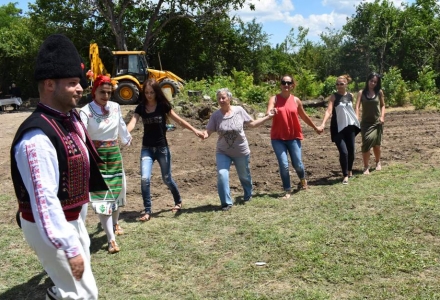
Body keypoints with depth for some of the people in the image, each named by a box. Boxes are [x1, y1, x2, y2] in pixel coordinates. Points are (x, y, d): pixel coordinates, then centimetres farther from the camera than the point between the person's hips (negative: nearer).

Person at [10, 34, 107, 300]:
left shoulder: (72, 118, 0)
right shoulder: (38, 137, -29)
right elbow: (44, 199, -31)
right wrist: (70, 248, -28)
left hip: (73, 217, 9)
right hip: (50, 226, -9)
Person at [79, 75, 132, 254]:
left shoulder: (115, 107, 0)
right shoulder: (86, 112, -16)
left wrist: (126, 140, 32)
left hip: (115, 153, 5)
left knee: (116, 190, 18)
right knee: (102, 195, -6)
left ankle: (115, 224, 43)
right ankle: (111, 240, -3)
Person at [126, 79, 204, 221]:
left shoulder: (163, 105, -6)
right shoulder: (140, 108, -1)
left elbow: (178, 120, -3)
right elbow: (132, 122, -15)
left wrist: (195, 130, -8)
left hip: (162, 148, -2)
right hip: (147, 148, 2)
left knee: (167, 179, 10)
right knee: (145, 179, -11)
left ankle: (178, 201, 36)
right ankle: (147, 211, 3)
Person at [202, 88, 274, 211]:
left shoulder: (239, 110, -10)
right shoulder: (215, 115, -11)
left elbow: (252, 123, 0)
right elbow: (208, 131, -12)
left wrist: (268, 117, -2)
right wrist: (205, 134, -36)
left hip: (241, 152, 0)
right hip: (223, 152, 0)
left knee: (244, 175, 17)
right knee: (222, 175, -16)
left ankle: (248, 195, 46)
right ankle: (226, 203, -2)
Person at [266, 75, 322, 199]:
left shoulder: (296, 100, 1)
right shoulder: (274, 99, -5)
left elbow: (304, 116, 15)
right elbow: (268, 114, -21)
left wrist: (315, 128, 24)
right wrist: (270, 113, -46)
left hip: (294, 137, 2)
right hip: (278, 138, -1)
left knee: (297, 164, 5)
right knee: (284, 165, -7)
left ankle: (303, 180, 39)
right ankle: (287, 190, 12)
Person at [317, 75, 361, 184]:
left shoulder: (350, 96, 5)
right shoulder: (334, 96, -8)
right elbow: (329, 111, -20)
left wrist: (356, 120, 23)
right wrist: (323, 124, -33)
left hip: (350, 126, 5)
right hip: (338, 128, -4)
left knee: (351, 150, 11)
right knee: (343, 152, -12)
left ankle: (350, 170, 34)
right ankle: (345, 175, 2)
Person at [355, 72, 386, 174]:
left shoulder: (379, 92, 1)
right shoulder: (361, 92, -3)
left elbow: (382, 105, 10)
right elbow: (357, 106, -12)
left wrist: (382, 116, -5)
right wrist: (357, 119, -26)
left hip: (377, 122, 1)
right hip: (365, 122, -1)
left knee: (376, 144, 7)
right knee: (366, 143, -9)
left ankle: (378, 162, 34)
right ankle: (366, 167, -1)